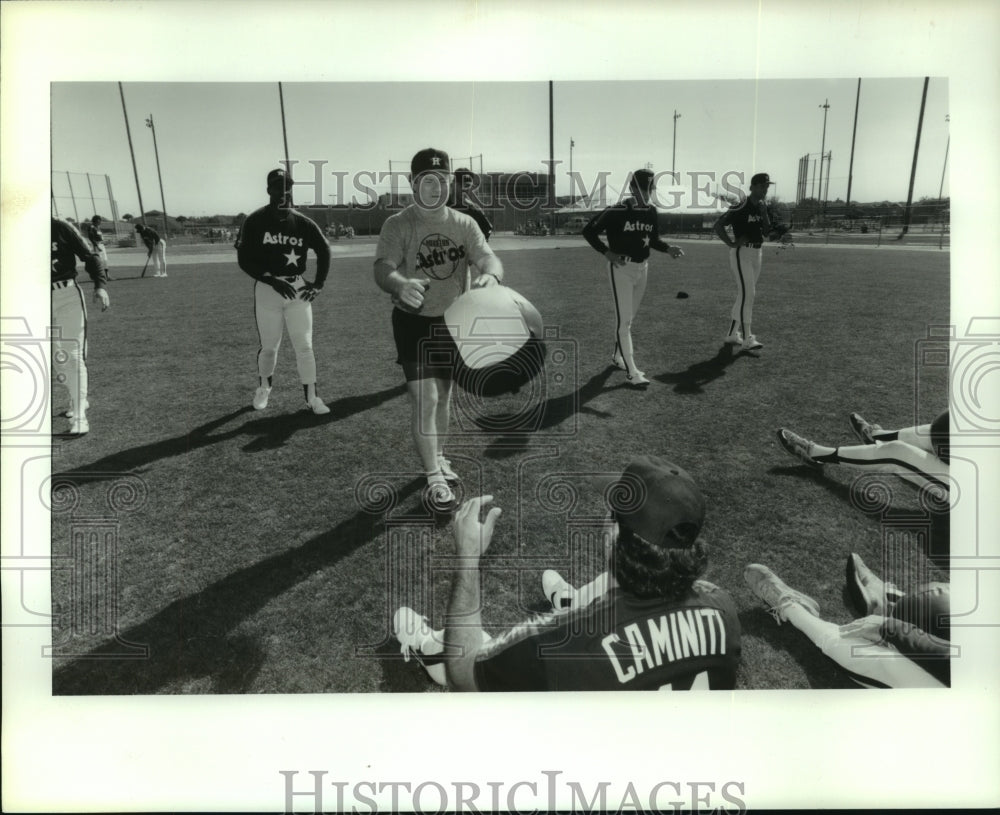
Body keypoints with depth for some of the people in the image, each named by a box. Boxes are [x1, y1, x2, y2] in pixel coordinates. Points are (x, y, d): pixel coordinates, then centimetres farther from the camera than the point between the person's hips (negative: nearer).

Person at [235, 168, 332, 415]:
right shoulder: (255, 221, -6)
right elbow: (244, 260, -9)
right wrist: (273, 281, -19)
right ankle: (263, 387, 34)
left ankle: (311, 396, 9)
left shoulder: (302, 222, 1)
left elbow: (323, 250, 13)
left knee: (304, 346, 0)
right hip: (267, 290, -1)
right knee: (269, 347, 8)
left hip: (298, 289, 1)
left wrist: (319, 283, 6)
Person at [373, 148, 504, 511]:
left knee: (444, 395, 17)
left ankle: (438, 457, 38)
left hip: (453, 320, 4)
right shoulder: (397, 225, -11)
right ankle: (435, 479, -1)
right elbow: (382, 268, -26)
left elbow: (487, 256, -15)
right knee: (425, 398, -11)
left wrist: (490, 275, -41)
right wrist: (400, 285, -51)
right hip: (414, 322, -4)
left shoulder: (464, 224, 0)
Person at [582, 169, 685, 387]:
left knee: (629, 317, 18)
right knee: (624, 320, -8)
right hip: (621, 268, -7)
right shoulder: (616, 212, -15)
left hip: (642, 268, 7)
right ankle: (631, 372, -6)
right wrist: (606, 252, -19)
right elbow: (589, 231, -9)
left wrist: (668, 249, -3)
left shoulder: (651, 212, 4)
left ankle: (617, 356, 37)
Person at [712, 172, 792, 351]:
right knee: (747, 293, -12)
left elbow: (766, 233, 8)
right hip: (742, 253, -8)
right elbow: (718, 225, -15)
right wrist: (731, 244, -19)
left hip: (757, 253, 9)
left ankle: (732, 335, 19)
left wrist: (764, 213, -8)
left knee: (747, 295, 11)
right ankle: (747, 339, -9)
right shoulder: (741, 207, -14)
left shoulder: (763, 207, 10)